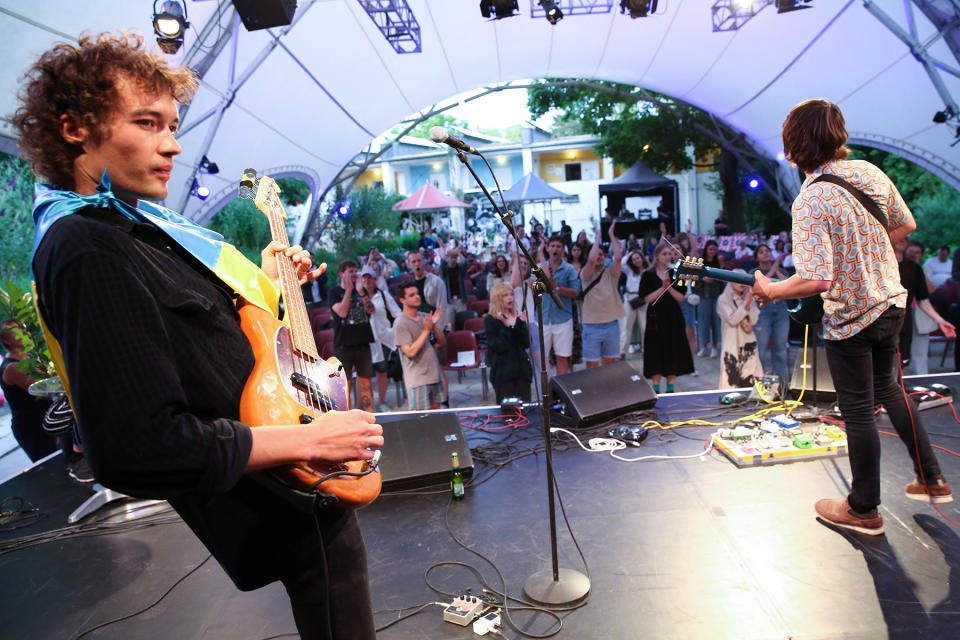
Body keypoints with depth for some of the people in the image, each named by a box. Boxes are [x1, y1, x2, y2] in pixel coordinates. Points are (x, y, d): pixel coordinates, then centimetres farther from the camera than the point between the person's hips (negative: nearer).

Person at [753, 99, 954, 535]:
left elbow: (816, 280, -31)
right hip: (890, 303, 7)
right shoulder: (870, 172, -3)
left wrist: (770, 291, -16)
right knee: (889, 389, 27)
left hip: (849, 319, -7)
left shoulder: (810, 201, -26)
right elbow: (906, 226, 11)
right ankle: (930, 479, 40)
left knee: (858, 413, 7)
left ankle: (863, 510, 25)